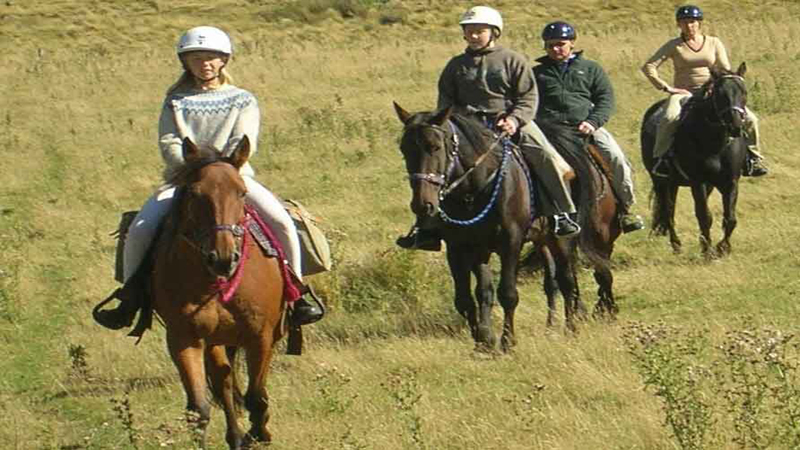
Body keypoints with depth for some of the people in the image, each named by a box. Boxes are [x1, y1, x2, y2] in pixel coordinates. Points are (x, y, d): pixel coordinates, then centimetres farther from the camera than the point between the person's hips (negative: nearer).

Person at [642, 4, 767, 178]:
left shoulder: (714, 43, 10)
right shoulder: (674, 46, 3)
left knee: (749, 119, -12)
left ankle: (753, 159, 3)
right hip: (683, 93, -2)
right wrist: (666, 88, -10)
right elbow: (649, 67, -2)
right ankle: (660, 158, -25)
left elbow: (725, 70, 11)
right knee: (669, 118, -37)